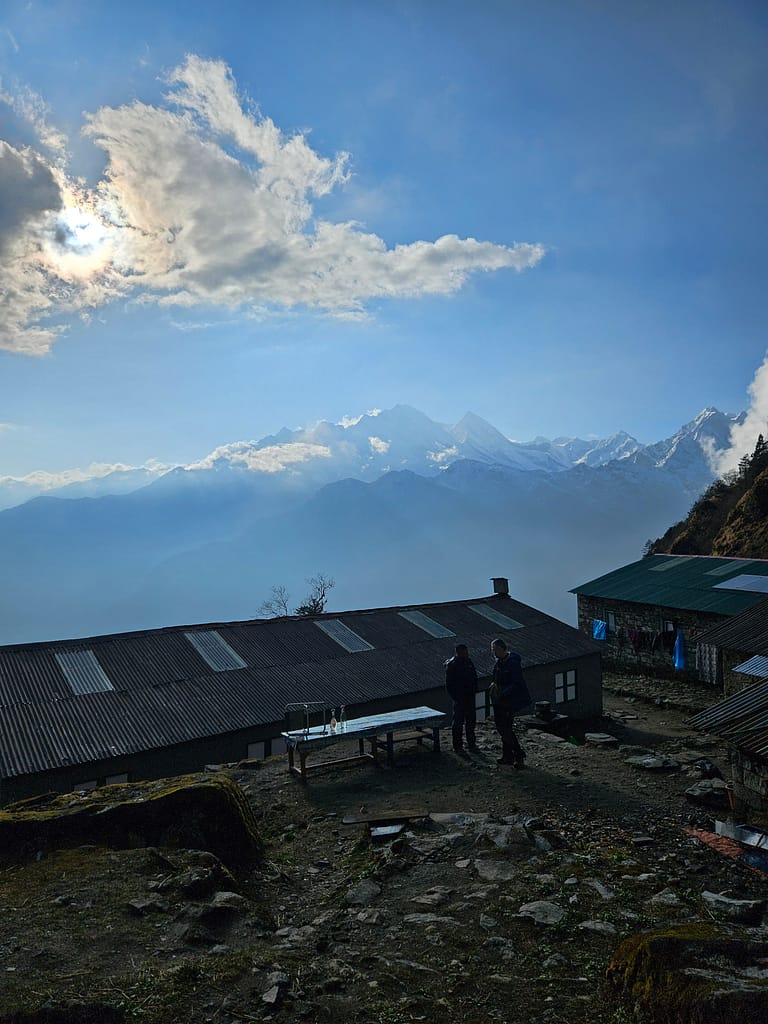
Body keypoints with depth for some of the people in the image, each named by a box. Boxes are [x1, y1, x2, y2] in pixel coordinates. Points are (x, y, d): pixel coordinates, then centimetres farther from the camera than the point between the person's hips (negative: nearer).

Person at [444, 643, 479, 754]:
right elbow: (449, 685, -13)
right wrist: (455, 697, -16)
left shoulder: (468, 661, 7)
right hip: (459, 698, -7)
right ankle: (457, 746, 7)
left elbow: (474, 677, 17)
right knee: (458, 721, -2)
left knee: (471, 720, 15)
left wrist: (474, 690, 8)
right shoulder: (452, 665, -15)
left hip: (470, 697, 7)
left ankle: (471, 743, 27)